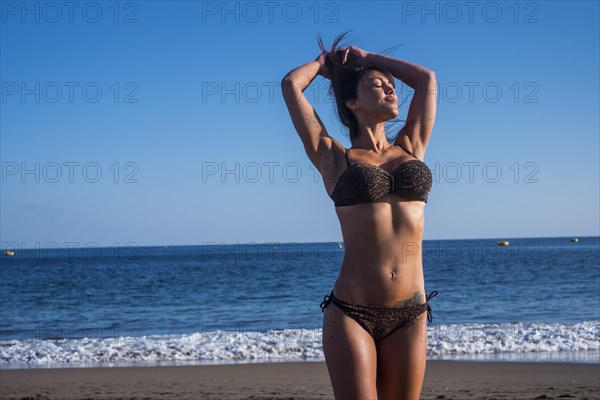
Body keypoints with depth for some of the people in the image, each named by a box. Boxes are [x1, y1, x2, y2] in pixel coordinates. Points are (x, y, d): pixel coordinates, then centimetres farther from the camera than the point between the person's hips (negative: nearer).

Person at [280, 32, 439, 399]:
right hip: (351, 314, -3)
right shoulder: (334, 158, 5)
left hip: (410, 315, 3)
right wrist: (325, 62, 23)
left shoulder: (411, 149, 14)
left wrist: (365, 56, 26)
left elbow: (427, 78, 19)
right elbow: (290, 84, 4)